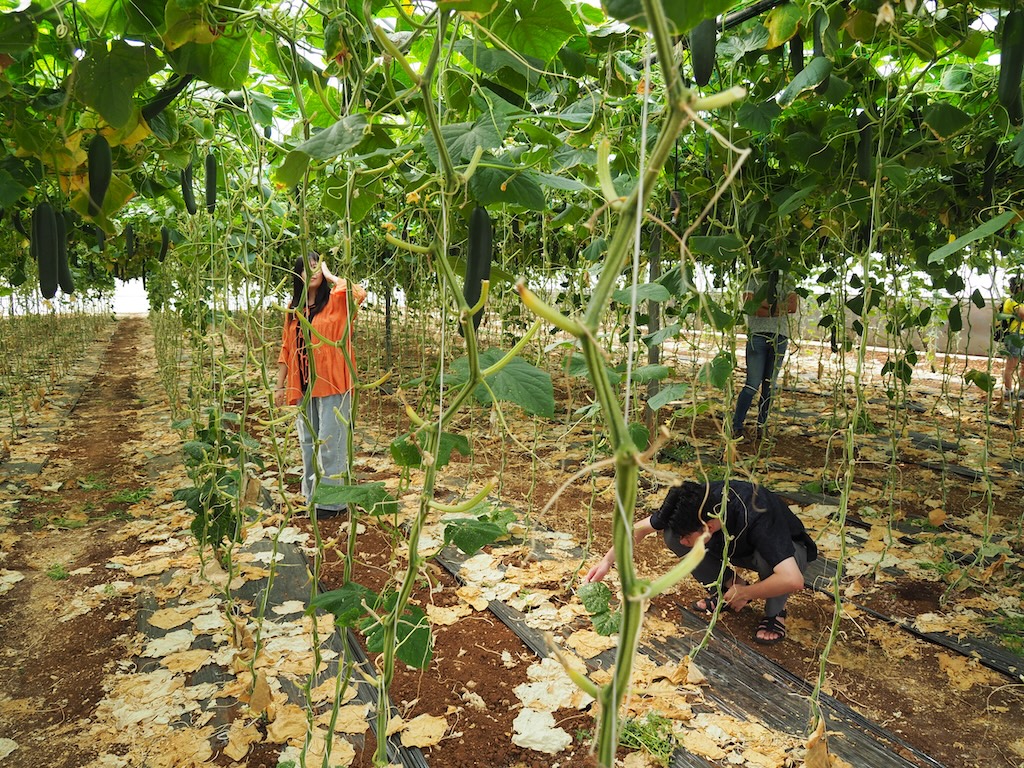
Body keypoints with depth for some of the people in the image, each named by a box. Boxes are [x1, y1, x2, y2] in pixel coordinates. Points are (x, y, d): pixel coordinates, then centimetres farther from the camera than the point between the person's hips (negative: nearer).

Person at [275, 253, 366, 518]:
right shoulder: (293, 308, 12)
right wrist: (280, 385, 13)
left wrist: (330, 276, -12)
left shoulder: (336, 300, -4)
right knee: (307, 443, 14)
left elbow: (359, 293, -27)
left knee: (329, 443, -4)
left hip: (331, 382, -6)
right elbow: (286, 348, 15)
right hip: (302, 385, 6)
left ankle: (331, 501, 6)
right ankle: (311, 497, 26)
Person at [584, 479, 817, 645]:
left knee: (768, 559, -41)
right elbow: (641, 528, -12)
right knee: (671, 535, -18)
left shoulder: (757, 518, -42)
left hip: (788, 551, -4)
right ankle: (728, 587, 1)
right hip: (738, 549, 4)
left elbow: (793, 581, -48)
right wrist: (607, 561, -22)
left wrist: (743, 593, -32)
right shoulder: (696, 501, -26)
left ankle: (775, 612, -9)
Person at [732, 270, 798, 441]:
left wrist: (766, 304, -9)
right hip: (757, 335, -3)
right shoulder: (753, 281, 11)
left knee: (770, 385, 4)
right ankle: (737, 426, 0)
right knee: (753, 384, -7)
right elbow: (748, 305, -6)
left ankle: (761, 426, 13)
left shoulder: (787, 286, 15)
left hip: (780, 337, 3)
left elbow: (793, 306, -3)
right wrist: (778, 311, -9)